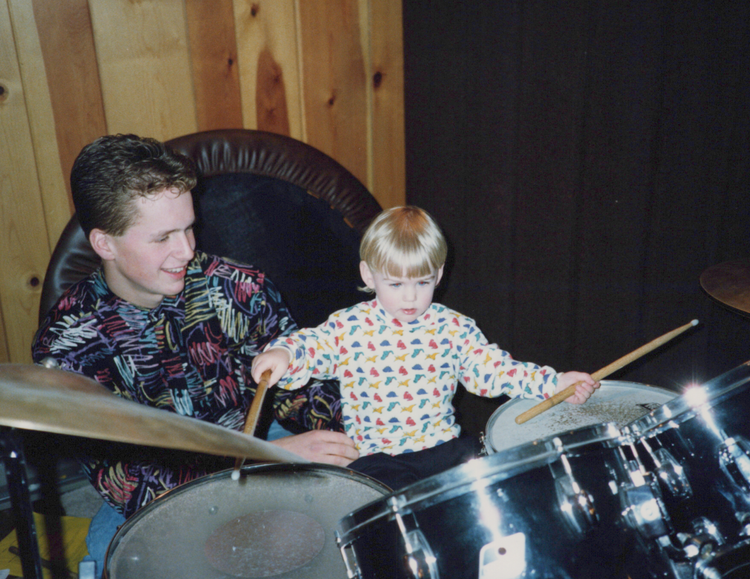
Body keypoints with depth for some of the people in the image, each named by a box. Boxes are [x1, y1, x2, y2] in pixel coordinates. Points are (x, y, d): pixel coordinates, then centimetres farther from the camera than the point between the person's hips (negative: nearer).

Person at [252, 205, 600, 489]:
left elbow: (493, 368, 0)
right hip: (374, 457, -3)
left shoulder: (454, 329, 3)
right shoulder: (349, 327, -1)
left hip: (443, 446, 3)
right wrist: (281, 354, -32)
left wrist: (554, 383, -12)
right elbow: (311, 345, -8)